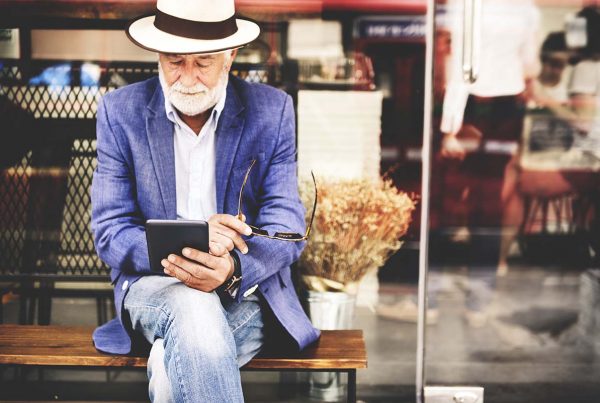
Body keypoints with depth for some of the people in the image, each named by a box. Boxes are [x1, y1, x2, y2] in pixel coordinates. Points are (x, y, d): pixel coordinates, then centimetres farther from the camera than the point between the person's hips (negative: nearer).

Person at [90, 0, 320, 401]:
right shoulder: (120, 111, -1)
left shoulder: (272, 110, -1)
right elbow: (110, 232, -4)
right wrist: (183, 244, -25)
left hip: (246, 290, -1)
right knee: (192, 308, -36)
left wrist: (232, 270, -27)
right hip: (152, 282, 1)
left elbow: (286, 225, -5)